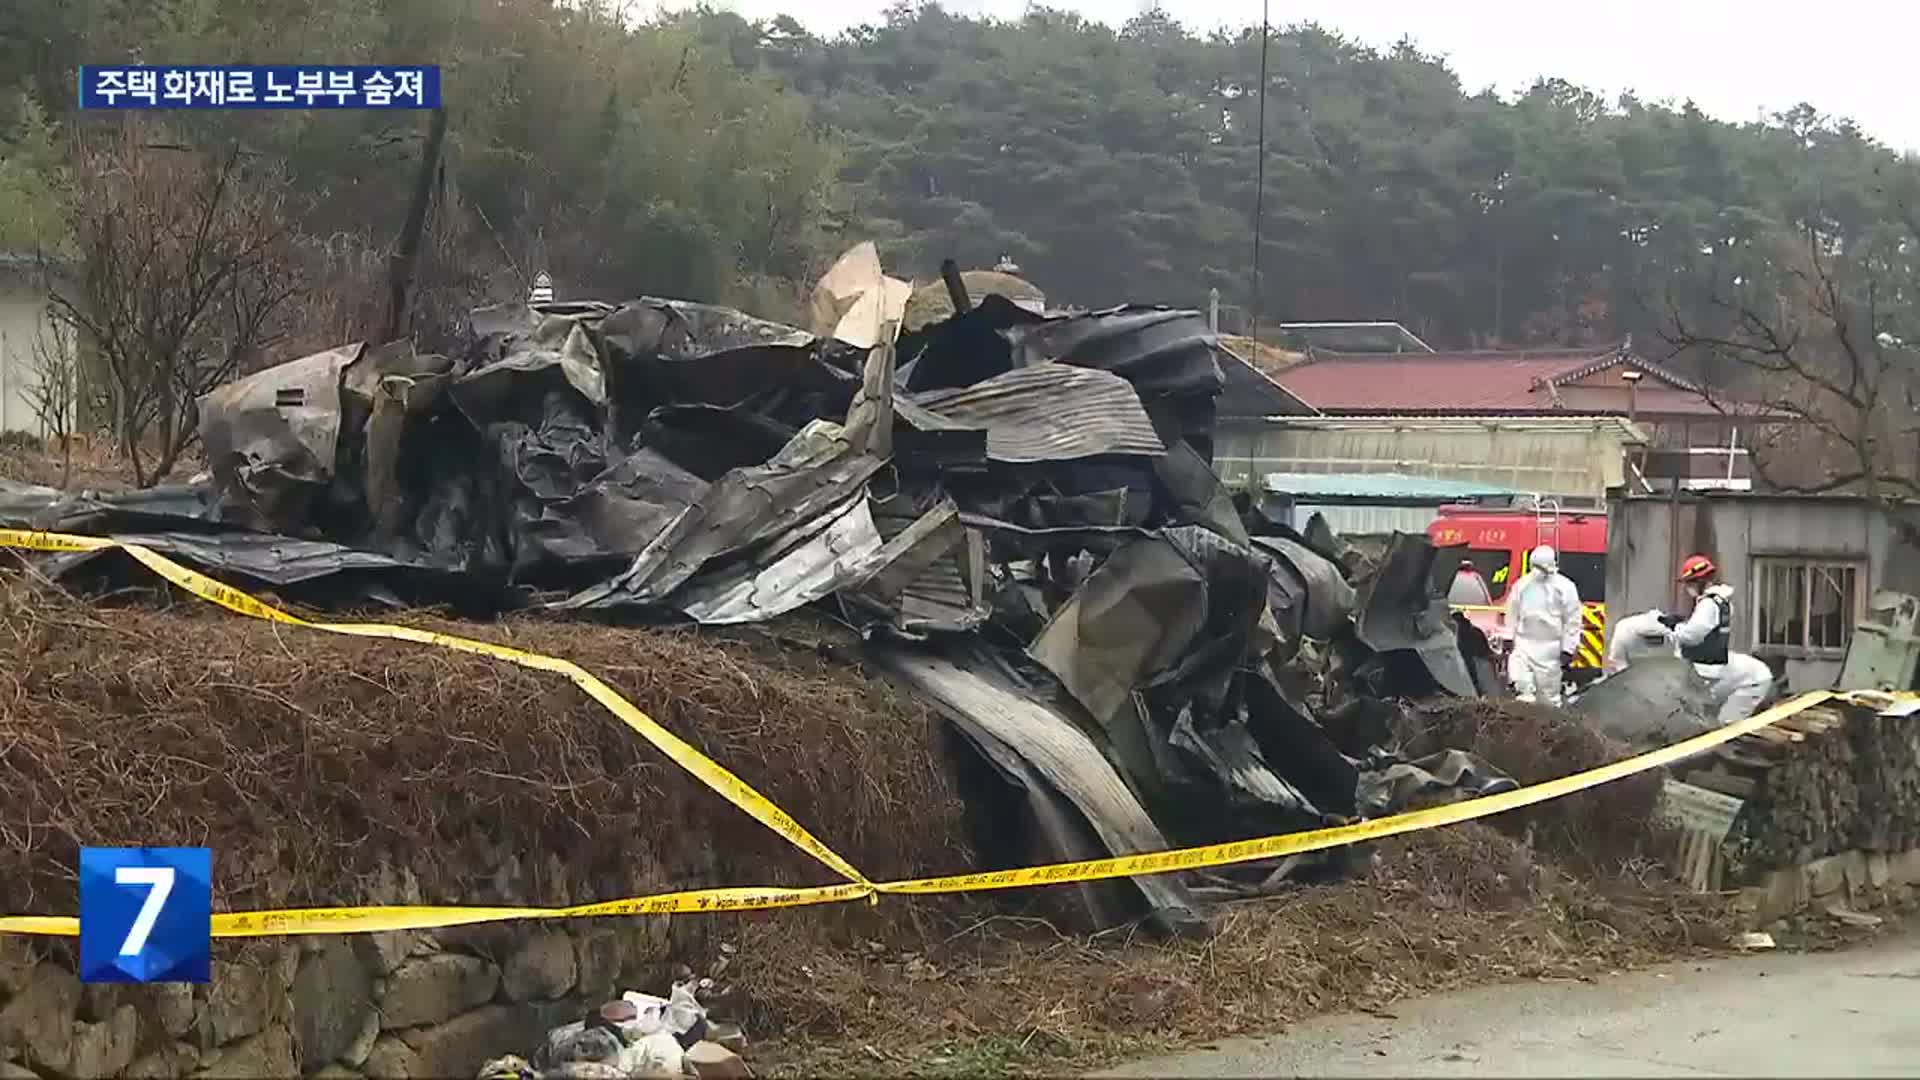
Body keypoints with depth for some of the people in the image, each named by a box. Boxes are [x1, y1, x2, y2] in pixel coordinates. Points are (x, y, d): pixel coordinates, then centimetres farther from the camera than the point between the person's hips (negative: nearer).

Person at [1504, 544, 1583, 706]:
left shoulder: (1564, 588, -5)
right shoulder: (1522, 585, 6)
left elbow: (1572, 621, -4)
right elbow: (1512, 617, 14)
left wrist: (1568, 650, -8)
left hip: (1550, 648, -3)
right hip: (1524, 643, 3)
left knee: (1548, 696, 4)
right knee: (1523, 690, -11)